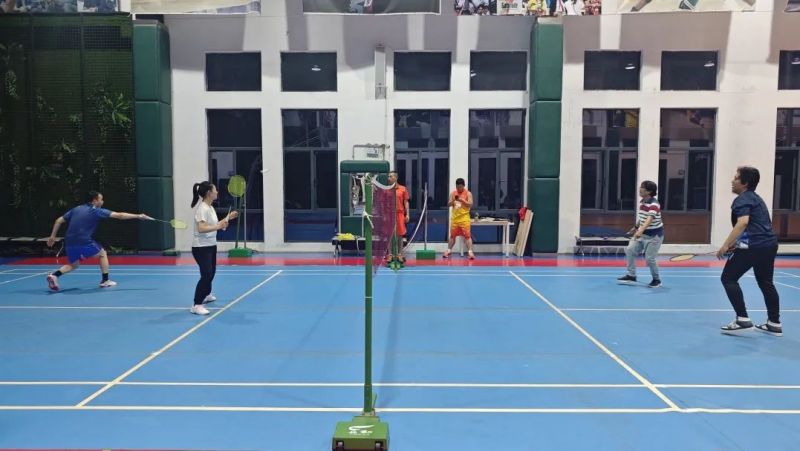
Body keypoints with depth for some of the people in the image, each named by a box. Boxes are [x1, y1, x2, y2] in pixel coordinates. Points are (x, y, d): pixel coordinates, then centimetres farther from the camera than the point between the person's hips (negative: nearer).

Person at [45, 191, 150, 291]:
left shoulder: (76, 209, 17)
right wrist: (138, 216, 3)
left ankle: (54, 275, 1)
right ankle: (105, 281, 17)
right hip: (84, 242, -6)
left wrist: (52, 236, 22)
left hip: (69, 243, 6)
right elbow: (119, 215, -2)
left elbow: (59, 221, 16)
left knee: (73, 265, 26)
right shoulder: (97, 211, 0)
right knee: (102, 254, 19)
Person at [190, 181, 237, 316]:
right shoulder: (202, 209, -20)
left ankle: (206, 295, 44)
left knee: (211, 272, 22)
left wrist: (228, 218, 14)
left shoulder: (210, 207, 9)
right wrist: (218, 226, -43)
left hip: (211, 245, 10)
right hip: (201, 247, -10)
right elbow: (201, 229, -32)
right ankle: (196, 305, -13)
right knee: (206, 274, -17)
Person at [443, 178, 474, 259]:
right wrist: (453, 200, -14)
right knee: (452, 235, 11)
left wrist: (462, 200, -21)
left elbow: (470, 205, -9)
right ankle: (448, 251, 21)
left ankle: (470, 252, -10)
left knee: (467, 235, -9)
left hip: (464, 218, -4)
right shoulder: (453, 193, 9)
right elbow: (448, 204, 5)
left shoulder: (468, 193, -2)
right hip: (455, 218, 4)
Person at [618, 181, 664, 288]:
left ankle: (657, 280, 15)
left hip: (654, 235, -8)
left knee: (649, 259, -8)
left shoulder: (654, 204, -25)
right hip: (642, 233, 8)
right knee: (630, 250, -3)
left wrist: (641, 230, -55)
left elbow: (650, 219, -41)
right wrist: (636, 227, 29)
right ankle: (631, 276, 6)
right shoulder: (642, 202, 2)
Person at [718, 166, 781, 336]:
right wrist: (735, 244, 24)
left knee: (728, 278, -3)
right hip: (769, 244, 10)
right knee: (765, 282, 18)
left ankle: (743, 320, -7)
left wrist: (726, 245, -26)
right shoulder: (755, 198, 21)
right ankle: (774, 324, 22)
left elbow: (743, 223, -24)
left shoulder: (742, 199, -9)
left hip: (754, 246, -10)